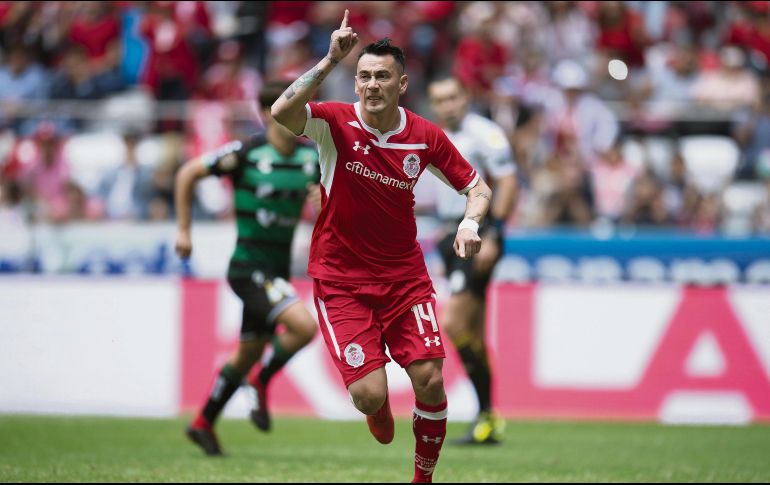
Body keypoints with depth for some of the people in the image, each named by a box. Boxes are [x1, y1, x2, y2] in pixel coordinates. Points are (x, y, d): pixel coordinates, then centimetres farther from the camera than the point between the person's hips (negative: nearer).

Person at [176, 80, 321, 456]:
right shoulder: (246, 154, -14)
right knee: (304, 325, -25)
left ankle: (203, 423, 33)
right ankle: (263, 383, 1)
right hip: (249, 266, -7)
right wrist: (183, 230, -2)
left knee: (249, 353, 16)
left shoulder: (311, 157, 1)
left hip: (278, 269, 7)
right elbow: (188, 173, -3)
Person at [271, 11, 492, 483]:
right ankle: (379, 409, 28)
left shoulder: (426, 136, -4)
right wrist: (331, 59, -36)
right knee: (370, 394, -13)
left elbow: (478, 187, 8)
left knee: (431, 382, -9)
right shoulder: (336, 123, -12)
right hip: (340, 280, -2)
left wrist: (470, 223, -13)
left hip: (405, 275, 2)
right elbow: (282, 112, -33)